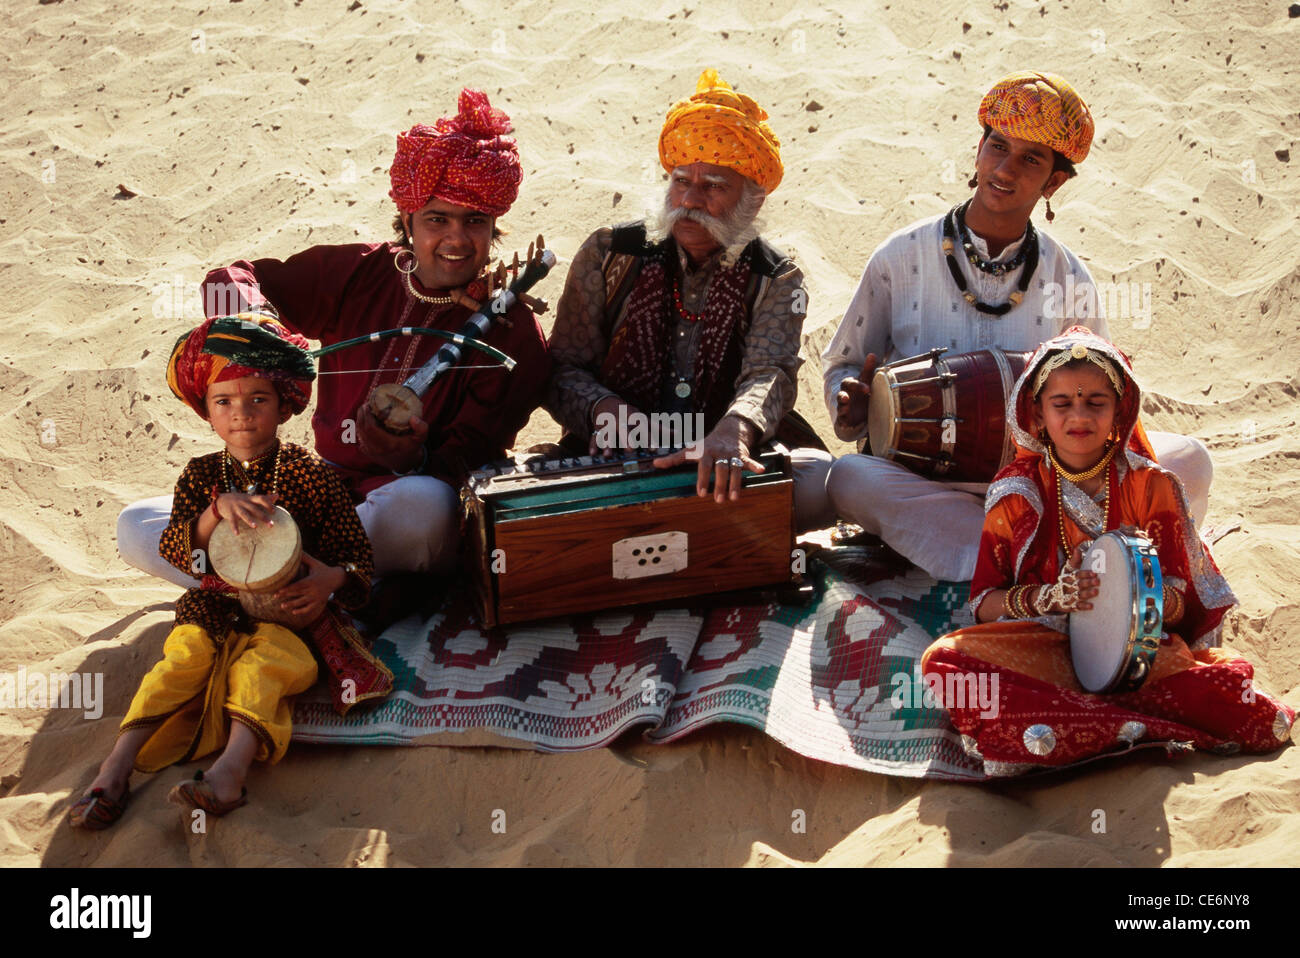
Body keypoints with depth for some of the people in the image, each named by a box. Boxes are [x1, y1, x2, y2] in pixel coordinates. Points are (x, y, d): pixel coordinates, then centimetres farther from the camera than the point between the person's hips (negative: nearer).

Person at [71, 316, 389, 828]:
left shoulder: (311, 474, -2)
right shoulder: (202, 474, 7)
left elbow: (357, 554, 1)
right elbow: (173, 550, -7)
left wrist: (332, 579, -24)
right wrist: (217, 508, -27)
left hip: (289, 609, -3)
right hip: (215, 605, 3)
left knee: (261, 667, -29)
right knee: (185, 657, -22)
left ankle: (231, 769, -46)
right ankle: (117, 767, -28)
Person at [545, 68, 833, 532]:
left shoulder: (775, 280, 5)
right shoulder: (608, 254, 7)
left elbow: (770, 372, -13)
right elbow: (563, 368, 4)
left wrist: (734, 430, -38)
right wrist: (605, 409, -21)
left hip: (722, 473, 1)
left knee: (822, 481, -29)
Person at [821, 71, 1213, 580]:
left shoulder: (1069, 280, 5)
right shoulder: (901, 257, 1)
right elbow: (843, 365, 9)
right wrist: (853, 407, -14)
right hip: (920, 477, -1)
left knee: (1189, 460, -18)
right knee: (848, 478, -36)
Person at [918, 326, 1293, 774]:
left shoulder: (1151, 485, 6)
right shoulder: (1018, 490, 6)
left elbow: (1178, 607, 3)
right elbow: (983, 603, 1)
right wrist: (1051, 596, -18)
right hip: (1043, 645, 1)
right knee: (943, 659, -32)